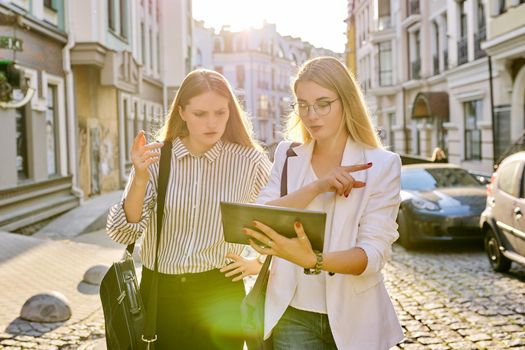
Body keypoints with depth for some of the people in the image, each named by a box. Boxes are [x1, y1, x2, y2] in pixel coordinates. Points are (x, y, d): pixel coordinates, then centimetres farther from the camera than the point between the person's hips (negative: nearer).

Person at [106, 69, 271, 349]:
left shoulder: (250, 161, -8)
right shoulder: (154, 158, -5)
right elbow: (122, 234, -13)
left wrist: (260, 263, 0)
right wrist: (140, 178, -26)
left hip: (219, 295, -1)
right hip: (158, 292, 1)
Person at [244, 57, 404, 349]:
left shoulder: (382, 165, -7)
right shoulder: (287, 156, 3)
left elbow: (375, 252, -16)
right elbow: (257, 225, -9)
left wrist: (312, 260, -34)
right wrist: (316, 187, -22)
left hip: (354, 320, -1)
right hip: (292, 316, 2)